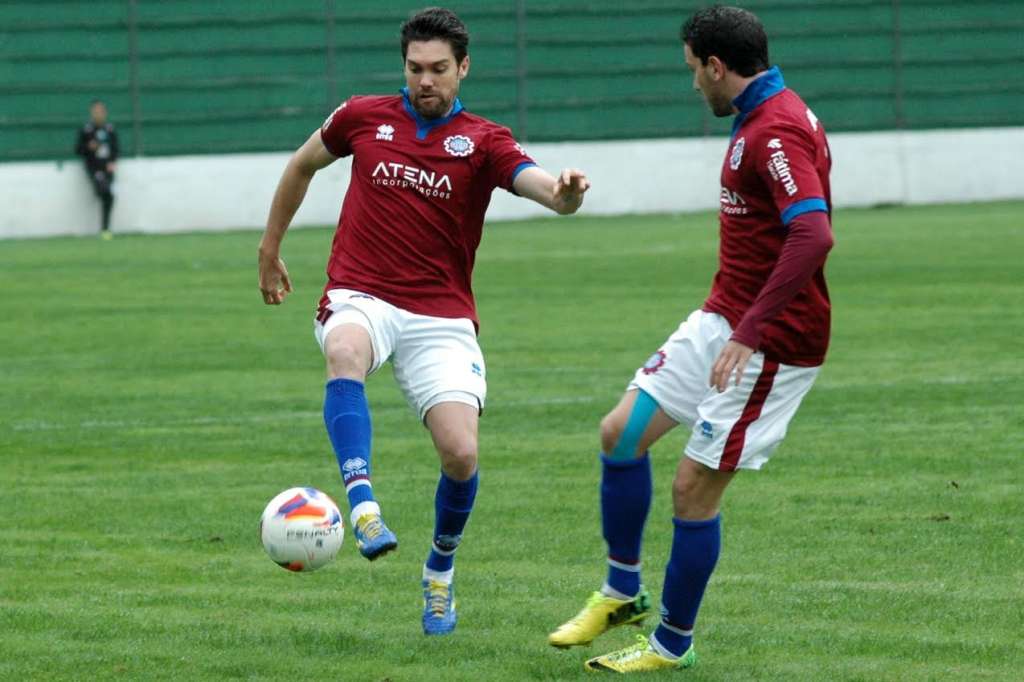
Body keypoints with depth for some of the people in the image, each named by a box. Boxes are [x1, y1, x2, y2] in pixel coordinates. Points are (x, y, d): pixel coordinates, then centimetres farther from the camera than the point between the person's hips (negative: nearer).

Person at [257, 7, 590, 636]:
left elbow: (550, 193, -16)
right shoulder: (363, 118, 6)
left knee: (462, 454, -14)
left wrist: (566, 192, -41)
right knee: (346, 352, -38)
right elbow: (303, 165, 24)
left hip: (442, 318, 0)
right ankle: (364, 508, -48)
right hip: (362, 298, 0)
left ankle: (440, 572, 16)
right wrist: (270, 249, 28)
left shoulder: (483, 142, 1)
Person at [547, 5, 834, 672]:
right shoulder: (762, 121, 11)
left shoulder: (776, 133, -22)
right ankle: (622, 592, 22)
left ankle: (673, 644, 12)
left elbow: (813, 236, -34)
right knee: (621, 431, 8)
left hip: (770, 341, -10)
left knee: (694, 487, -4)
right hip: (722, 319, 10)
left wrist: (750, 332, -34)